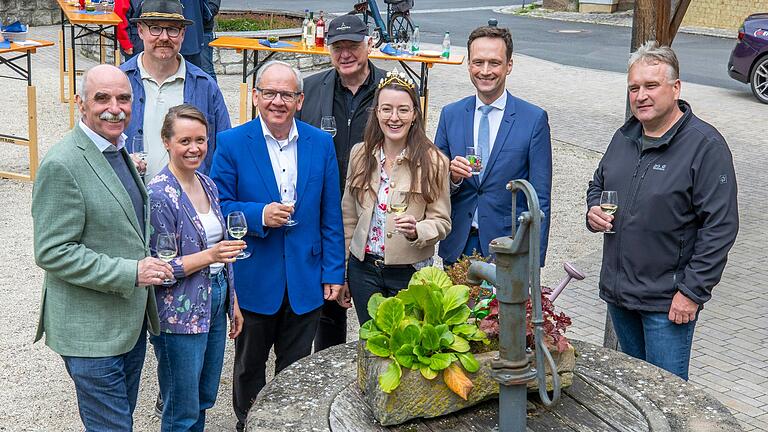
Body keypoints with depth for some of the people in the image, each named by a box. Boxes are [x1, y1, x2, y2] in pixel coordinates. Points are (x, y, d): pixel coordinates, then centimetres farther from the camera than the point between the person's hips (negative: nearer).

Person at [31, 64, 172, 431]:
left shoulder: (120, 149, 9)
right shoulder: (61, 164, -19)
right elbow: (52, 252, -21)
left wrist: (148, 267, 8)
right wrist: (130, 272, -24)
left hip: (132, 321, 9)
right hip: (91, 329, -8)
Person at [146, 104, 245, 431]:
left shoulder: (208, 185, 7)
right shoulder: (158, 194, -17)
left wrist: (233, 301, 16)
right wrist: (209, 256, -27)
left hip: (215, 304, 7)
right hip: (179, 314, -7)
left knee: (204, 400, 18)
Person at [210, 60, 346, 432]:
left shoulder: (321, 143, 0)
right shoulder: (232, 143, -8)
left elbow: (330, 215, 2)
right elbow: (218, 207, -7)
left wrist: (333, 272, 0)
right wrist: (260, 215, -23)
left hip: (305, 282, 2)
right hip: (253, 281, -1)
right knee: (249, 368, 17)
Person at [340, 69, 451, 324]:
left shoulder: (433, 161, -7)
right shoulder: (360, 154, 3)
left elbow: (441, 222, -3)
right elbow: (348, 218, 9)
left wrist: (416, 231, -25)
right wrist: (341, 275, 10)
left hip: (411, 272, -3)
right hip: (363, 269, 3)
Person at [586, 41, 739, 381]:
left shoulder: (705, 145, -14)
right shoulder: (624, 137, 8)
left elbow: (720, 226, -16)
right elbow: (598, 184, 23)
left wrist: (693, 291, -17)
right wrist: (593, 211, -1)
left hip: (667, 301, -7)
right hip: (617, 290, 7)